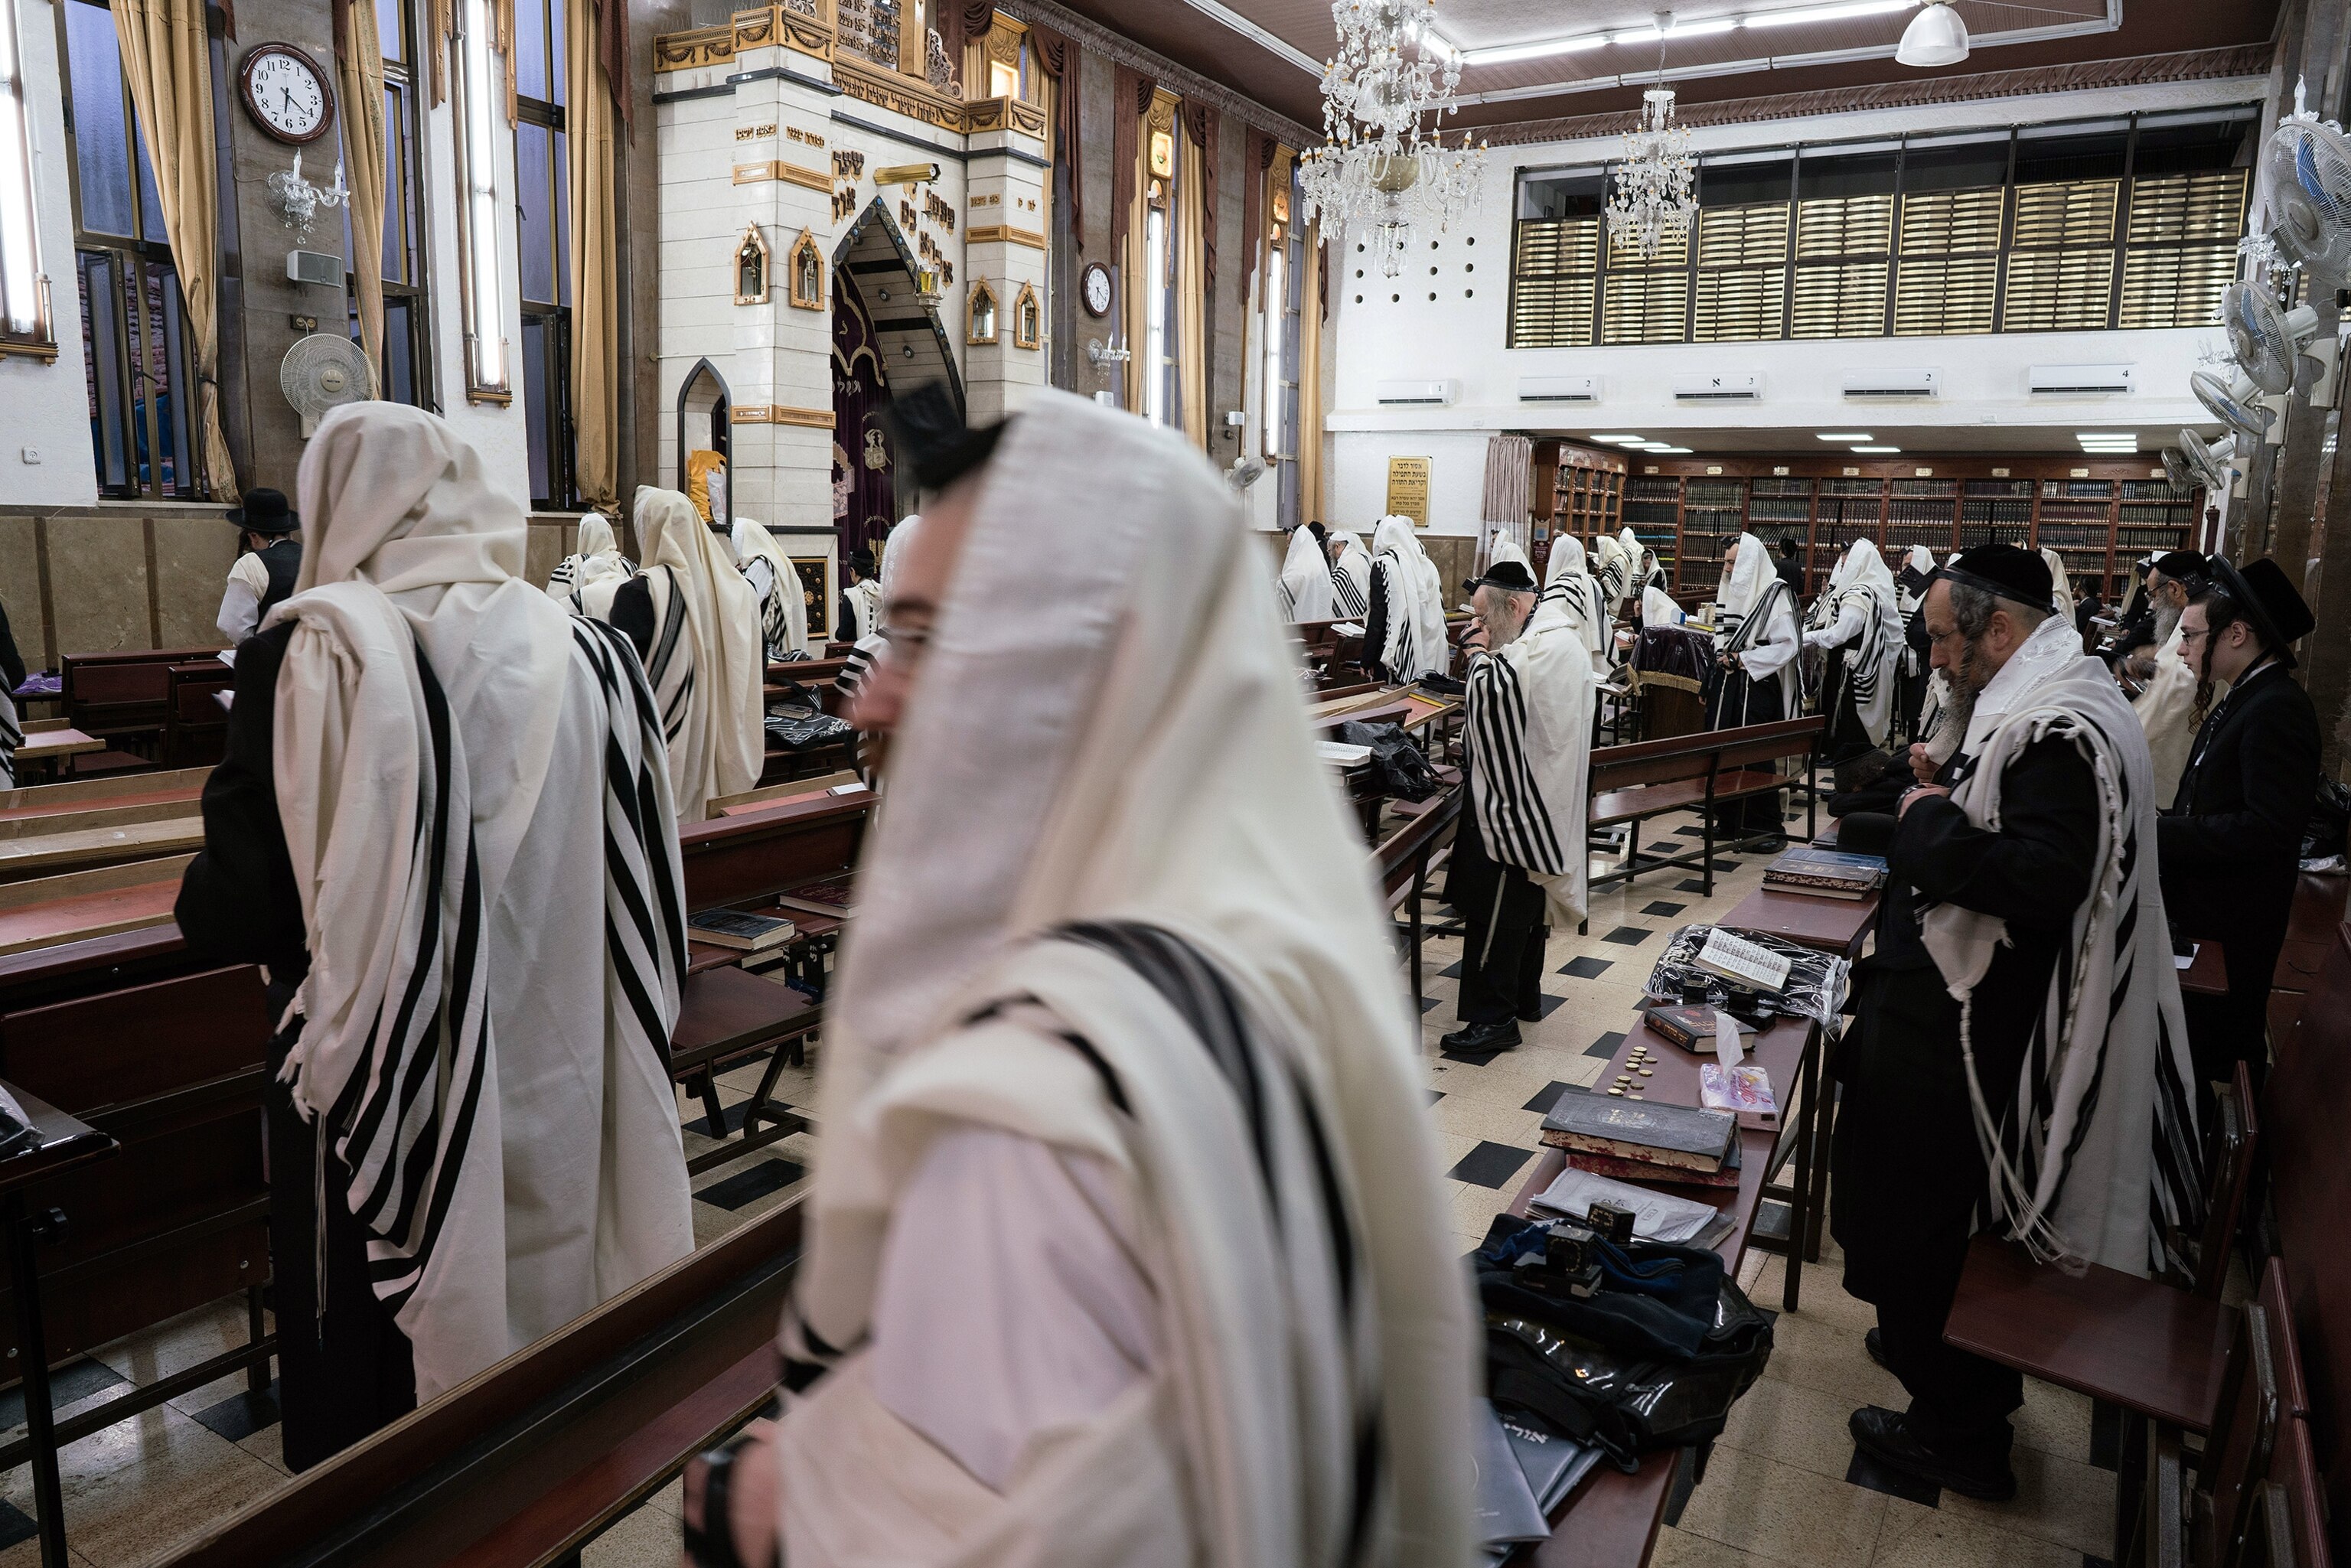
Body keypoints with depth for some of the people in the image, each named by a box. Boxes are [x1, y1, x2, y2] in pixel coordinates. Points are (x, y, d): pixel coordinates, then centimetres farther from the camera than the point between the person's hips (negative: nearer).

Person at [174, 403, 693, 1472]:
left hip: (382, 1088, -4)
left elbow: (242, 904, -14)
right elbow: (636, 879, 1)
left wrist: (201, 902, 8)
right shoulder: (585, 653, -5)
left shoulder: (314, 654, -16)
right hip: (551, 1088, 4)